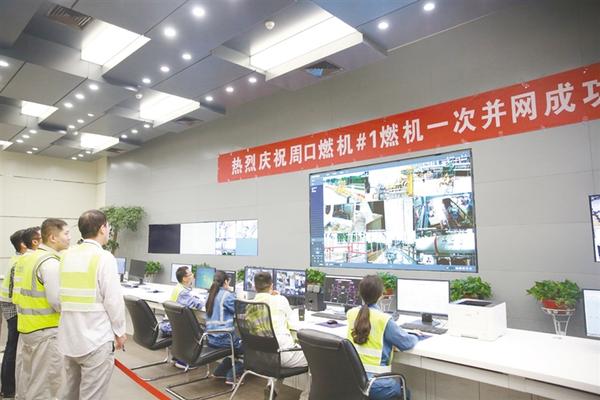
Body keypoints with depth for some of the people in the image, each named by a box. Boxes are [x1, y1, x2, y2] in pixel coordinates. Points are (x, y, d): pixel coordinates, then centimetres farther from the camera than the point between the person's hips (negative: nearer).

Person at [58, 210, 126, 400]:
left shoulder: (67, 256, 5)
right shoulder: (104, 257, -15)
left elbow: (64, 296, 8)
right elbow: (114, 300, -15)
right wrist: (119, 331, -3)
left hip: (69, 337, 7)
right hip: (96, 339, -7)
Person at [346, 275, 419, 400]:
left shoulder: (351, 314, -2)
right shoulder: (384, 319, -18)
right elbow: (406, 342, -6)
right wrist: (415, 336, 16)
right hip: (374, 384, -5)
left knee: (396, 385, 31)